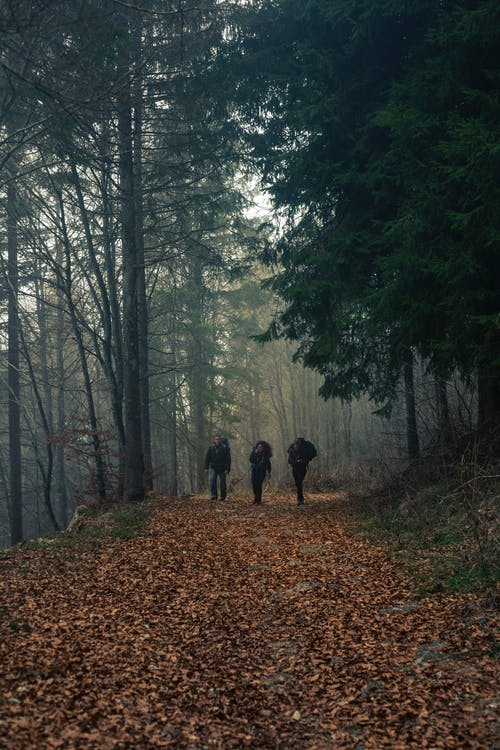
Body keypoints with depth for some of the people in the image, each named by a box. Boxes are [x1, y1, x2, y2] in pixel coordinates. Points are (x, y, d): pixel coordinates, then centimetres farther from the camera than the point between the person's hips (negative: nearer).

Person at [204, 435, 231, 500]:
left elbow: (228, 459, -4)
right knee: (212, 479, -17)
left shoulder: (225, 448, -2)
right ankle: (214, 495, -14)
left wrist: (227, 469, -12)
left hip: (222, 468, -1)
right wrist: (206, 468, 3)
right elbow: (207, 458, 9)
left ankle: (223, 496, 13)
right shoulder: (211, 447, 4)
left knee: (222, 482, 2)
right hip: (213, 467, 1)